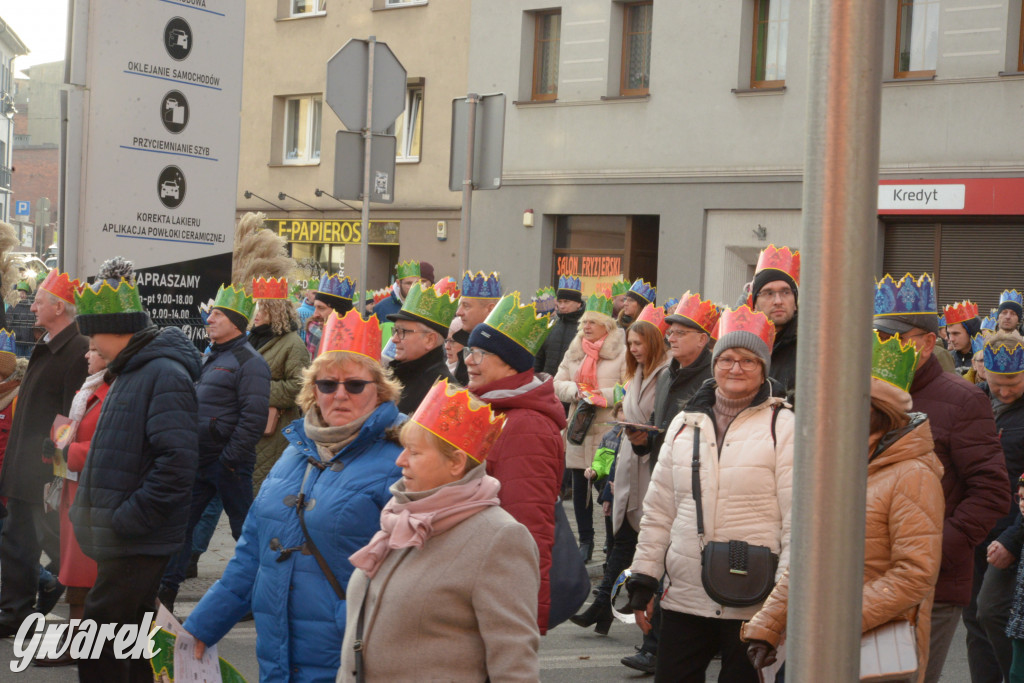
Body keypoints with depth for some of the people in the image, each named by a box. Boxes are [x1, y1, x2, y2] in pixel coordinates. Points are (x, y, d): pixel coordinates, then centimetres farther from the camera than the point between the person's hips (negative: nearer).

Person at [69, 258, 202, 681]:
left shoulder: (164, 374, -17)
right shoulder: (133, 372, 16)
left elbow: (176, 461, -26)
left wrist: (127, 519, -23)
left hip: (139, 543, -10)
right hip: (127, 538, 10)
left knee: (97, 647, -10)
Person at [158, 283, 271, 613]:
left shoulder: (249, 362, -11)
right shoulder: (209, 358, 17)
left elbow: (253, 418, -18)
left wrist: (230, 459, -20)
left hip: (228, 464, -8)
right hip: (199, 462, 9)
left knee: (245, 530, 1)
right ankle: (164, 594, 10)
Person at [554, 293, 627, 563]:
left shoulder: (621, 351, -5)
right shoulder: (575, 351, 14)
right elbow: (558, 384, 13)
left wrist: (601, 395, -18)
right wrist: (576, 391, -7)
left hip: (608, 429, -6)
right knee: (579, 486, 9)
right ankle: (585, 540, 21)